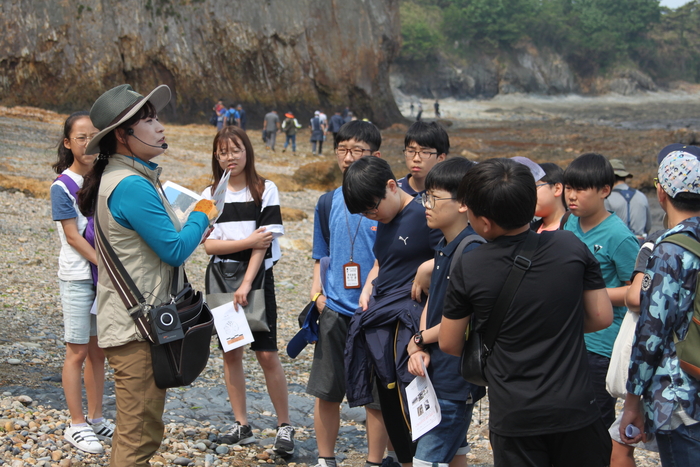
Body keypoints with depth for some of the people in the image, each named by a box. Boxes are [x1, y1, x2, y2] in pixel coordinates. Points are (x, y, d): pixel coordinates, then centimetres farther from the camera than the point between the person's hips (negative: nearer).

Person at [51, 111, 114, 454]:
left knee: (98, 349, 11)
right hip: (77, 278, -5)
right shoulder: (62, 186, -9)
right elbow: (72, 236, -13)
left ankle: (95, 419, 21)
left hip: (106, 275, 5)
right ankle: (76, 425, 9)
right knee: (77, 352, 0)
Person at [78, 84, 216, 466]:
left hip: (138, 319, 11)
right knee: (139, 433, -5)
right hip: (136, 325, -11)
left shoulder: (130, 177, 12)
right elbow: (176, 250, -19)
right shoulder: (131, 186, -21)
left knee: (136, 428, 21)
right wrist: (201, 216, -3)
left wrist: (192, 229, 8)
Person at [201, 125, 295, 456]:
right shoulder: (210, 195, 4)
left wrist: (246, 283, -18)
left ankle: (284, 426, 4)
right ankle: (241, 426, 16)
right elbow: (209, 244, -4)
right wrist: (248, 241, -16)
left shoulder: (266, 191, -3)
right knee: (231, 353, 7)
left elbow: (264, 242, -10)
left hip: (258, 278, -3)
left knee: (266, 354, -6)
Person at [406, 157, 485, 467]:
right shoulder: (444, 247, 10)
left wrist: (419, 340, -5)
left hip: (456, 380, -10)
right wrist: (420, 350, -4)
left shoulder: (473, 250, -20)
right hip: (438, 376, 10)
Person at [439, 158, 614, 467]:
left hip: (514, 416, -2)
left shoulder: (468, 267, -13)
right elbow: (602, 317, 0)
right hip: (574, 408, 2)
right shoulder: (571, 247, -8)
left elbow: (449, 344, -2)